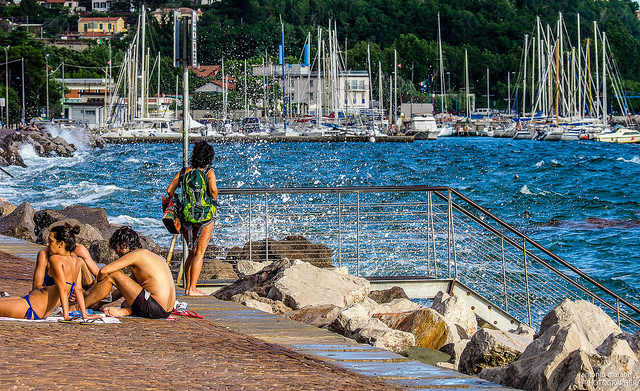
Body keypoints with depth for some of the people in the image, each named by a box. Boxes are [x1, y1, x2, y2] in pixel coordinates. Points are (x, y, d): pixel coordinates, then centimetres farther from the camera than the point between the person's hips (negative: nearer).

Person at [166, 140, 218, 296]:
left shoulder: (184, 172, 7)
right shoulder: (209, 172, -5)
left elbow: (170, 190, 2)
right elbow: (213, 189, -21)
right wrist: (214, 199, -1)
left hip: (186, 214, 4)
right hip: (204, 217, -4)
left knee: (192, 252, 17)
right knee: (199, 253, -1)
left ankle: (187, 287, 16)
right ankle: (192, 289, -6)